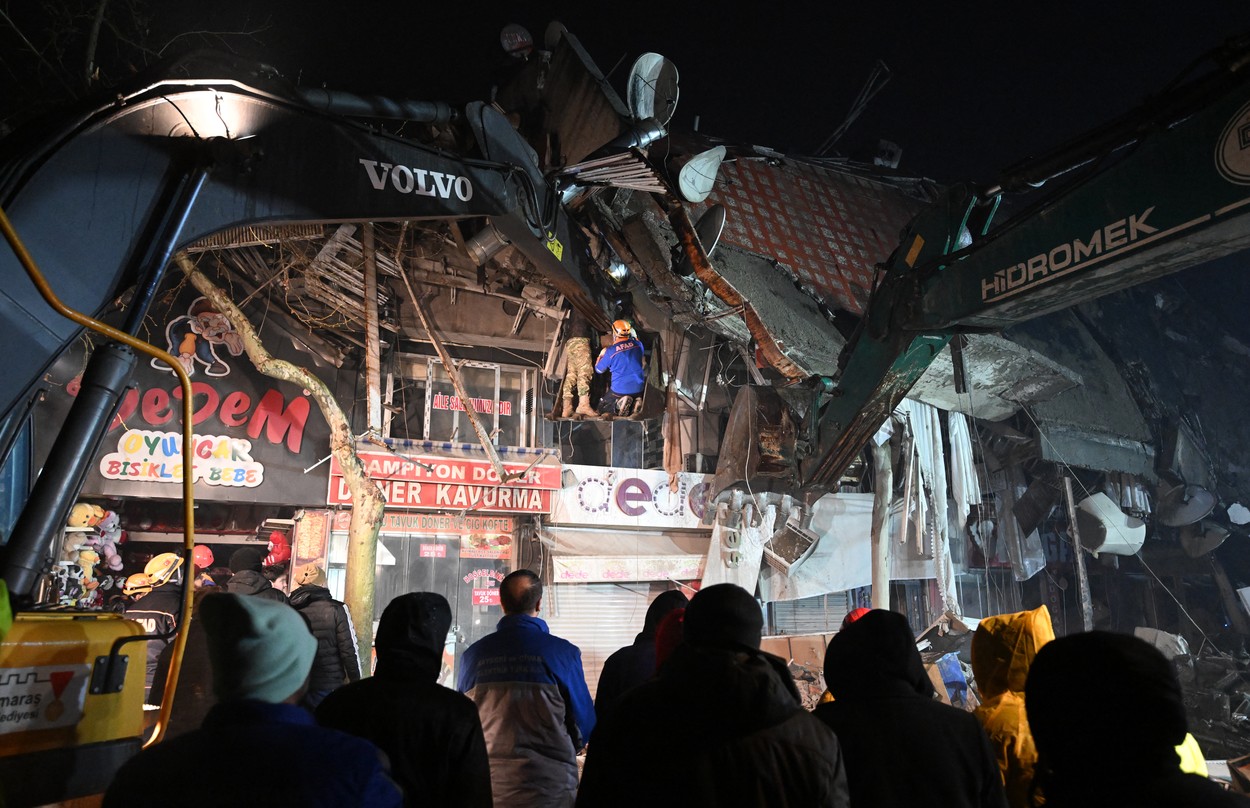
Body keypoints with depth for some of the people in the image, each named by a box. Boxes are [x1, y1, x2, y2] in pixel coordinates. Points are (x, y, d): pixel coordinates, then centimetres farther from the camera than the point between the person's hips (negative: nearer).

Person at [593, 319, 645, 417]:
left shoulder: (610, 351, -11)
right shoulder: (637, 344, -1)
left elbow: (598, 370, 4)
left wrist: (601, 355, 22)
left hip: (619, 390, -4)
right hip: (639, 388, 4)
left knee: (602, 407, 16)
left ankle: (618, 405, -14)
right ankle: (636, 402, -1)